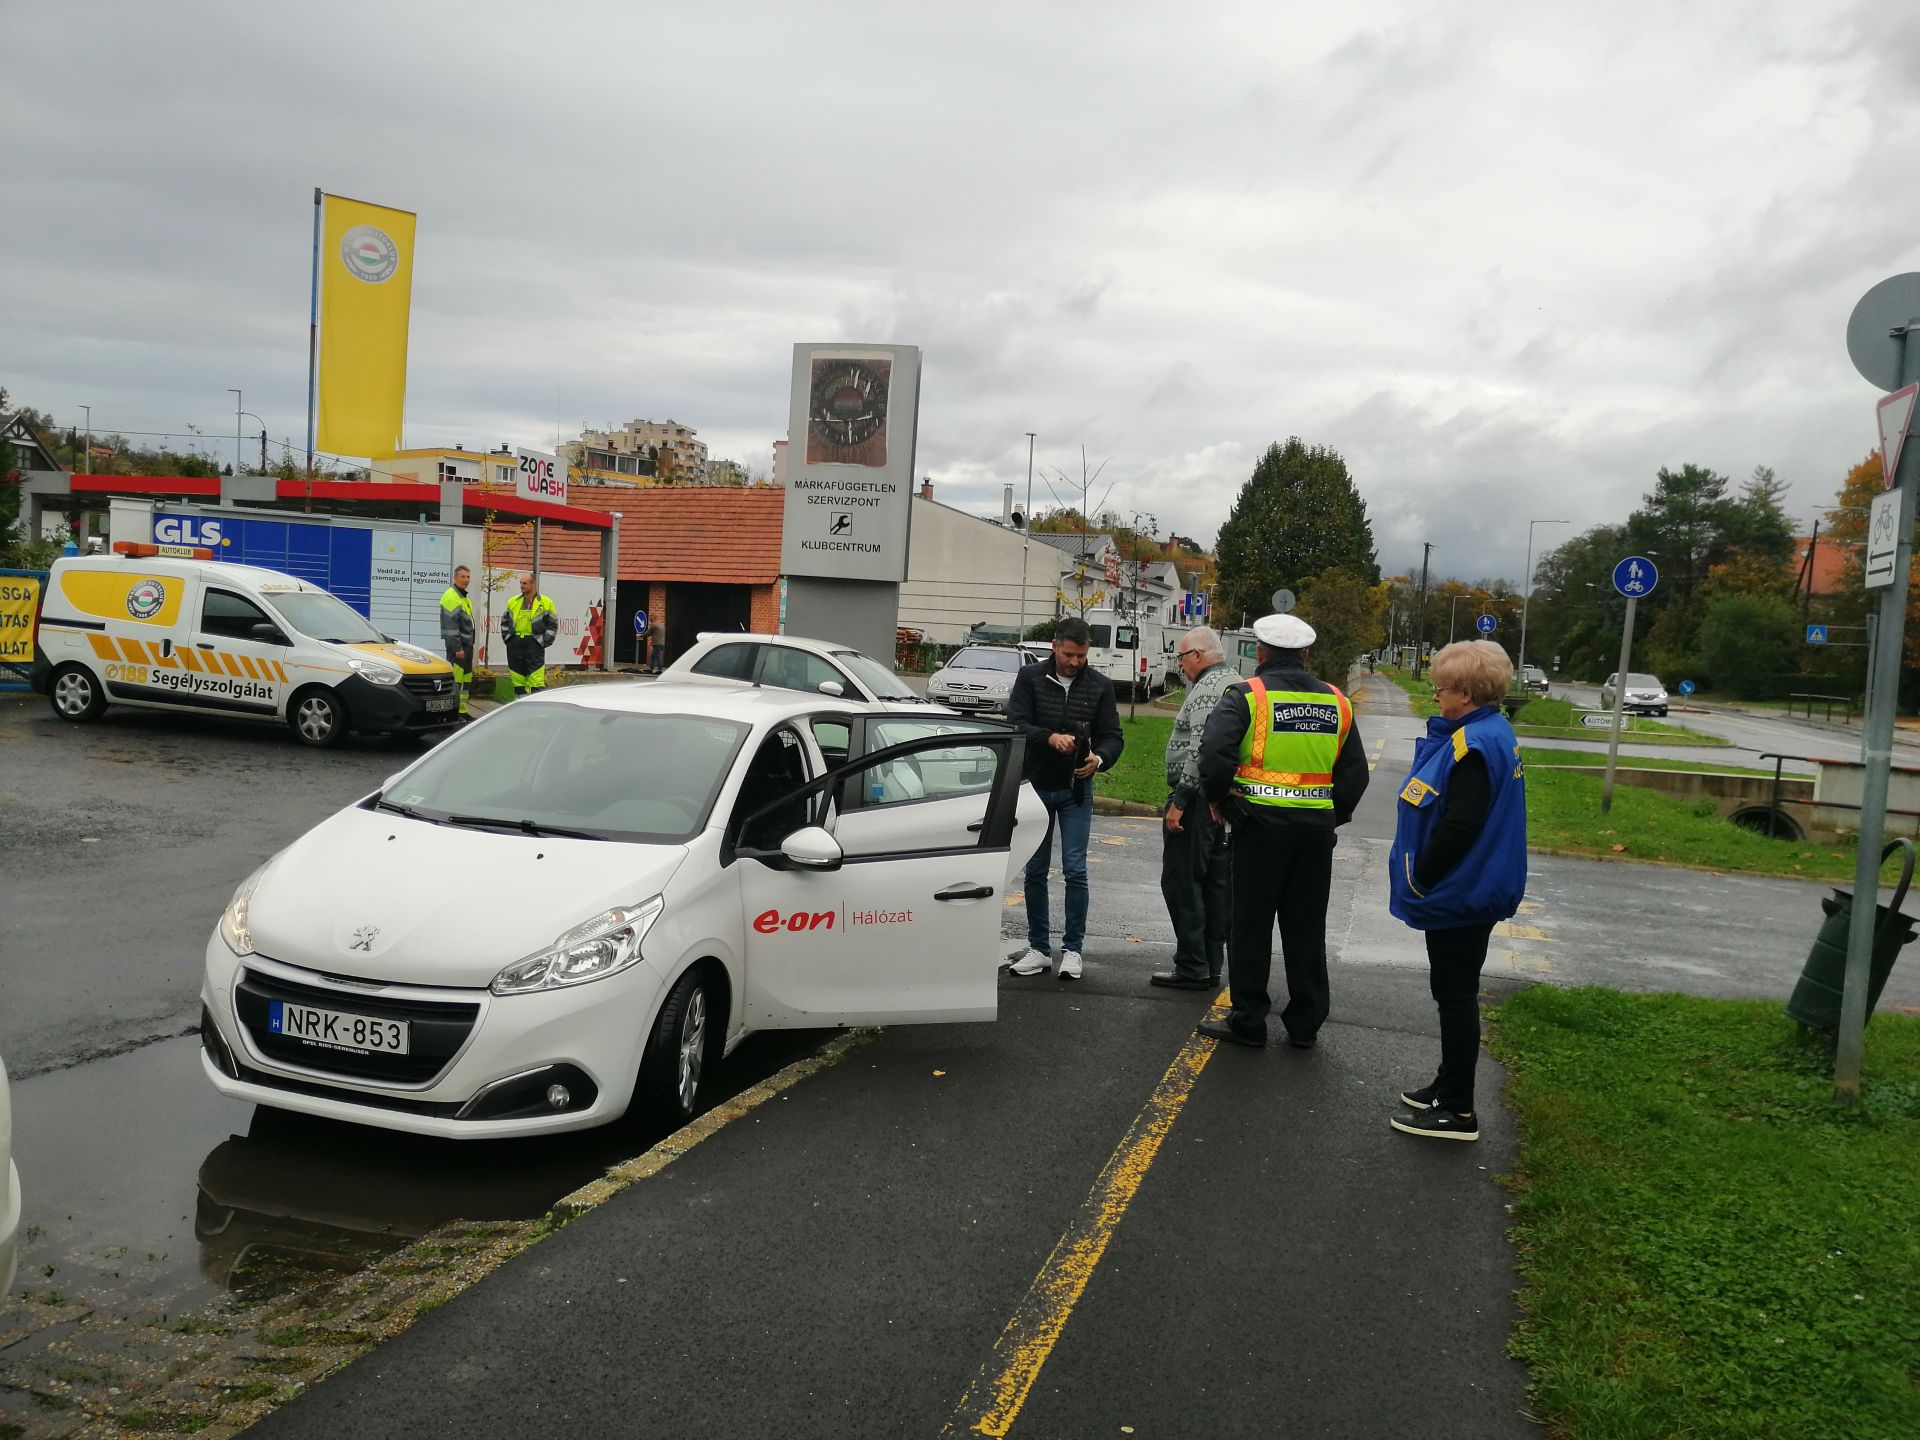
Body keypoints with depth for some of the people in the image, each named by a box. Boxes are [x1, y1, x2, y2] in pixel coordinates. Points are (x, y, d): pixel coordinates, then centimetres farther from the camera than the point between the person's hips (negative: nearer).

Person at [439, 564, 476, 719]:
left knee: (466, 678, 12)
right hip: (457, 644, -10)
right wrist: (457, 648, -22)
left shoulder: (464, 597, 19)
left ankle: (462, 710, 18)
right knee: (455, 678, -10)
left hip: (466, 644, 10)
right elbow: (451, 625, -19)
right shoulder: (451, 597, -12)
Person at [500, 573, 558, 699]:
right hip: (515, 644, 4)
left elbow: (553, 624, 3)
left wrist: (544, 641, -4)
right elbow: (504, 621, 23)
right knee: (517, 678, 8)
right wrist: (506, 637, 10)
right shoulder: (513, 602, 13)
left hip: (534, 644, -4)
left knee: (536, 679, -10)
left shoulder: (545, 603, 1)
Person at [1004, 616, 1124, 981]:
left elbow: (1113, 736, 1)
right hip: (1036, 786, 1)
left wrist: (1099, 758, -21)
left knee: (1075, 870, -4)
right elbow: (1014, 723, -10)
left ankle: (1072, 949, 6)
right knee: (1035, 870, 6)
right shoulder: (1030, 677, -2)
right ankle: (1039, 948, 16)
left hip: (1076, 790, -1)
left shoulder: (1100, 686, 1)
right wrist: (1050, 737, -28)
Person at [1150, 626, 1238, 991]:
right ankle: (1211, 967, 18)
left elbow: (1200, 751, -25)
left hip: (1197, 801, -10)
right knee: (1214, 883, 12)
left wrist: (1179, 801, -22)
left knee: (1182, 882, -4)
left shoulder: (1207, 690, -16)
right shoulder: (1235, 684, 16)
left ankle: (1191, 968, -2)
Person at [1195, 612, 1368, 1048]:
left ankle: (1248, 1020, 12)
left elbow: (1214, 750, -20)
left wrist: (1218, 797, -5)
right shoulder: (1336, 702, 10)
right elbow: (1355, 770, 13)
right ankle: (1305, 1024, 20)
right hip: (1317, 826, 4)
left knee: (1251, 925, 6)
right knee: (1307, 927, 13)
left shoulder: (1247, 695, -6)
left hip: (1262, 821, -4)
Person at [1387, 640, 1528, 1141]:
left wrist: (1420, 878, -17)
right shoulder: (1488, 734, 10)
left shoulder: (1474, 745, -23)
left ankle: (1458, 1112, 9)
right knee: (1455, 993, 19)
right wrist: (1422, 877, 15)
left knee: (1455, 996, -1)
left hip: (1458, 896, -10)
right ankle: (1449, 1087, 32)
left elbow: (1459, 825, -29)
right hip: (1471, 890, 10)